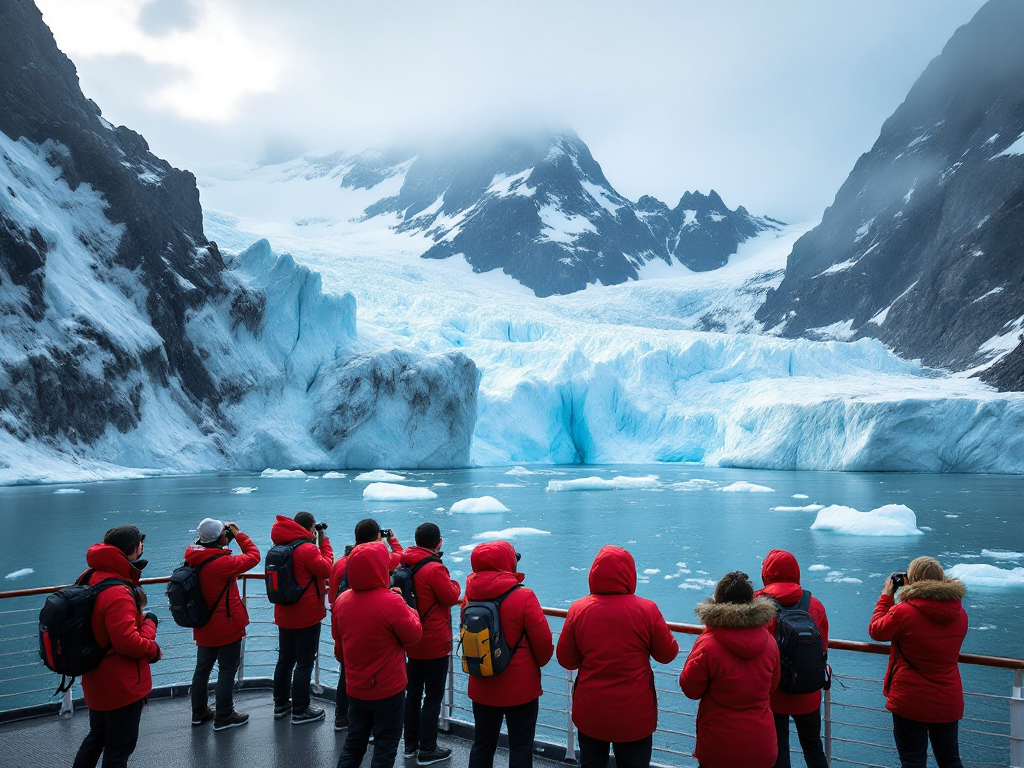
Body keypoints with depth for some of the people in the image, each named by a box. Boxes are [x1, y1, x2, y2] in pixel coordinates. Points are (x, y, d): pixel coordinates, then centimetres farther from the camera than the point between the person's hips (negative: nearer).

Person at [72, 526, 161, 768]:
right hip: (121, 685, -9)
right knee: (120, 747, 8)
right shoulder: (117, 593, -30)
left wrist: (141, 619, -2)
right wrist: (153, 649, -14)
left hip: (97, 680, 9)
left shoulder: (93, 576, 0)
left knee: (97, 736, 27)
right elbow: (127, 641, -33)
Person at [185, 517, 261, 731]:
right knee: (227, 670, 7)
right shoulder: (221, 563, -27)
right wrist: (238, 534, -10)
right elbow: (253, 556, -19)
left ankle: (199, 713, 33)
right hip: (227, 626, -8)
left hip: (204, 626, 8)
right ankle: (224, 717, 16)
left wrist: (228, 538, 1)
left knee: (203, 668, 19)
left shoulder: (194, 559, -5)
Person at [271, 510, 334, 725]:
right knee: (305, 663, 1)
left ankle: (281, 705, 29)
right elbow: (326, 569, -13)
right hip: (307, 617, -8)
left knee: (285, 660, 19)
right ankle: (300, 711, 7)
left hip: (284, 615, 8)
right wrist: (324, 542, -5)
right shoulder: (308, 549, -21)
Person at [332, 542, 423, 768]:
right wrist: (407, 609, 2)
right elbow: (414, 635, -12)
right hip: (389, 689, -5)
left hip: (355, 687, 5)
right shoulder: (391, 602, -24)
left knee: (353, 742, 20)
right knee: (385, 745, 10)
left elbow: (338, 644, 8)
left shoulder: (342, 600, -4)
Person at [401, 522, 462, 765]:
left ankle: (411, 746, 27)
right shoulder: (435, 569, -23)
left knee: (413, 693, 17)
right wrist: (454, 584, 4)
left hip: (412, 642, 8)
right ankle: (427, 751, 10)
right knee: (433, 697, 3)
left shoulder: (406, 565, 1)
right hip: (435, 645, -8)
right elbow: (452, 597, -15)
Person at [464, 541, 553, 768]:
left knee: (482, 743, 18)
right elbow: (543, 642, -14)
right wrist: (539, 662, 5)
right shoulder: (524, 597, -20)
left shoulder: (470, 597, -5)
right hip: (520, 688, -5)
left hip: (482, 688, 5)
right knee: (521, 745, 10)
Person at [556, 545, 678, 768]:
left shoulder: (578, 609, -12)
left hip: (590, 712, 2)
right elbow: (667, 654, -3)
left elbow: (566, 660, -2)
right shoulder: (647, 610, -16)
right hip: (635, 714, -1)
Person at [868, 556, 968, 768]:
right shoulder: (959, 614, -1)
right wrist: (909, 597, 15)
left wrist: (886, 596, 7)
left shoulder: (903, 612, -20)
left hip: (911, 703, -5)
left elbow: (876, 630, -2)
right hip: (949, 703, 5)